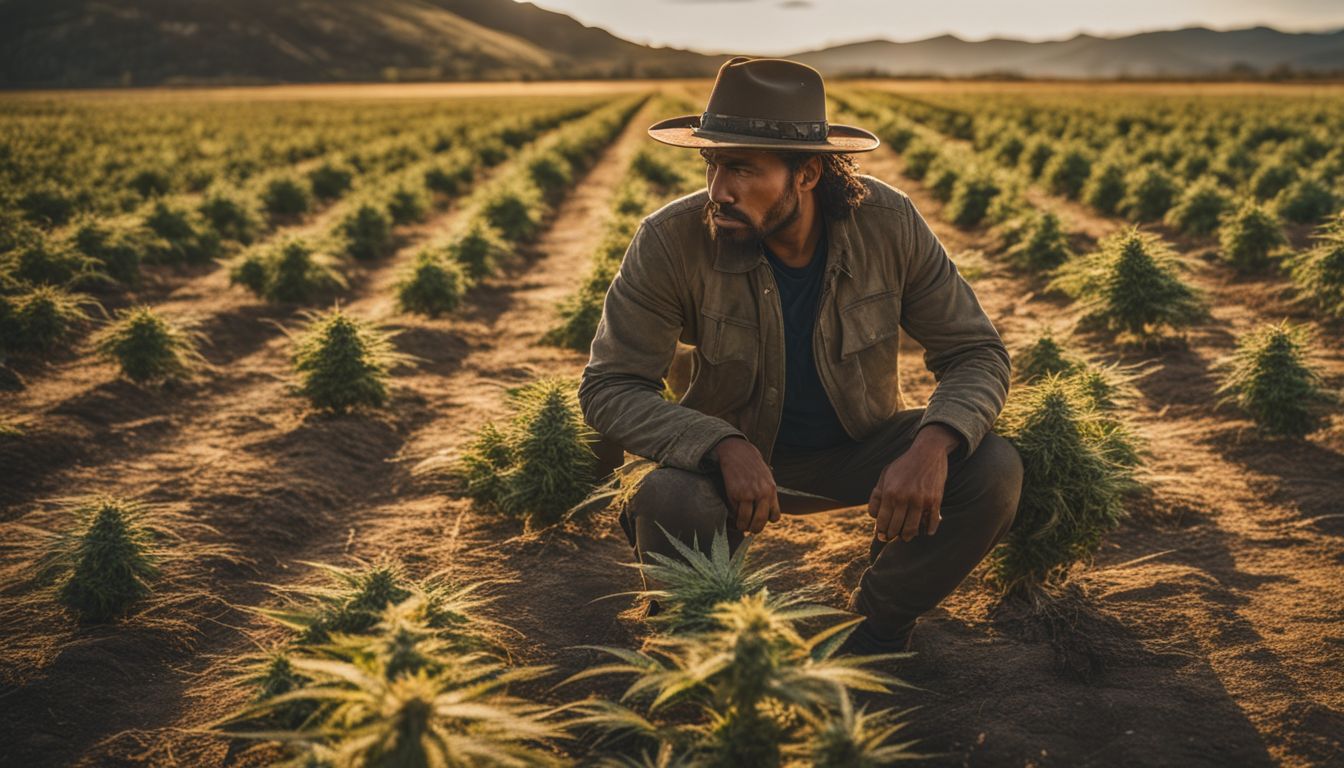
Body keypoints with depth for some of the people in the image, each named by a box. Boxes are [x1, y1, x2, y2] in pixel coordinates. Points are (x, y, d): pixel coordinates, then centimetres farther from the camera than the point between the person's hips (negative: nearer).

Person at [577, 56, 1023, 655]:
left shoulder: (888, 223, -19)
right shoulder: (671, 240, -23)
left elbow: (977, 352, -11)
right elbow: (608, 387, -19)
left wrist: (933, 444, -33)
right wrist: (725, 448, -36)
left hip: (860, 445, 2)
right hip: (735, 452, -2)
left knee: (994, 472, -23)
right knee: (669, 503, -34)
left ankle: (873, 628, 3)